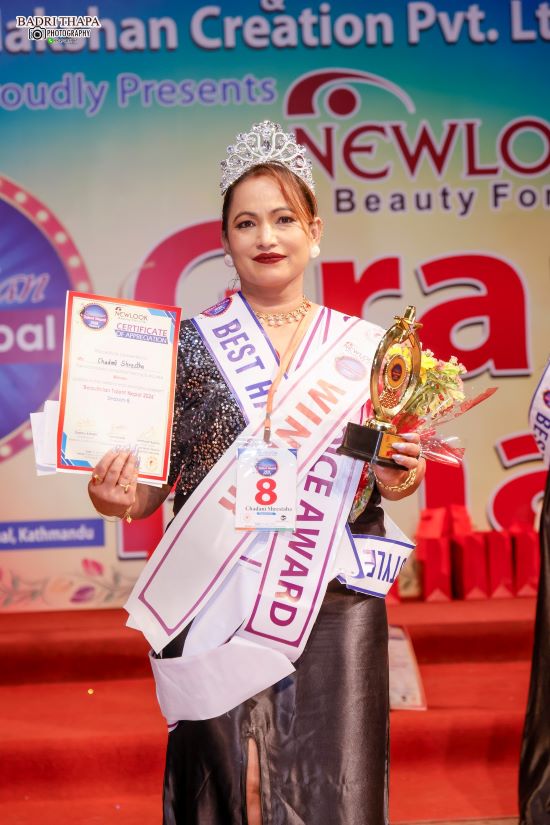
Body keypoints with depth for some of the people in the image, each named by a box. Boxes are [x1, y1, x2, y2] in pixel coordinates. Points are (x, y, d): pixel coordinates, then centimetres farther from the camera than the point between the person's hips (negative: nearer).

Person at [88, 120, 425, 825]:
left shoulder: (364, 344, 6)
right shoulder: (189, 342, 1)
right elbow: (156, 483, 2)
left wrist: (396, 482, -6)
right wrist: (123, 497, -18)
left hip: (335, 602, 1)